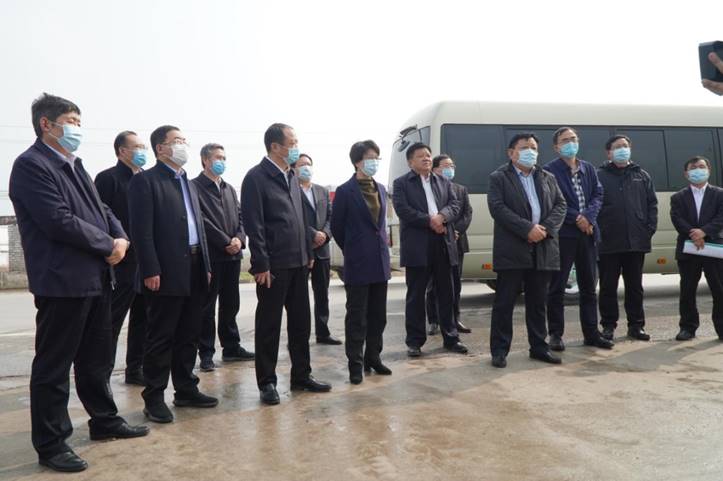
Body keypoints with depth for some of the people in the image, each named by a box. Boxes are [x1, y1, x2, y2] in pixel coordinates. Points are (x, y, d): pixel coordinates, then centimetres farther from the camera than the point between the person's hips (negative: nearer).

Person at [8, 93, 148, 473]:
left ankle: (105, 421, 33)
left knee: (96, 359, 19)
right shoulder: (31, 165, -12)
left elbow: (100, 209, 17)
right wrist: (108, 245, -12)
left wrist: (121, 237, -2)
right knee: (53, 366, 3)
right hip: (62, 281, -9)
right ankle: (51, 445, 15)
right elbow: (60, 222, -21)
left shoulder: (74, 165, 17)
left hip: (95, 278, 9)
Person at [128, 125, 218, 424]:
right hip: (166, 272, -7)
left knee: (189, 335, 13)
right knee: (161, 337, 1)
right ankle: (154, 397, 12)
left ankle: (186, 390, 24)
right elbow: (142, 230, -12)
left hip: (194, 270, 8)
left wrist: (206, 265, 14)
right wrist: (151, 271, -18)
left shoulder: (189, 183, 20)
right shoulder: (145, 181, -5)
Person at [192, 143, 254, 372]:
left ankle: (231, 347, 22)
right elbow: (202, 221, -13)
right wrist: (226, 242, -14)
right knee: (207, 308, 1)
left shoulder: (229, 189, 18)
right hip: (209, 255, -6)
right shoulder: (195, 187, -4)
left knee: (230, 305, 13)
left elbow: (240, 216, 13)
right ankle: (206, 353, 8)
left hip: (233, 255, 7)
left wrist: (239, 239, -6)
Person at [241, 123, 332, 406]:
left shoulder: (291, 176, 14)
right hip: (273, 265, -7)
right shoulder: (256, 177, -10)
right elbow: (254, 225, -14)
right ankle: (267, 382, 16)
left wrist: (309, 253, 14)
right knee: (269, 325, 4)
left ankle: (301, 376, 25)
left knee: (301, 322, 13)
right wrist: (261, 264, -17)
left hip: (298, 263, 8)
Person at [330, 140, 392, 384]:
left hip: (380, 262, 6)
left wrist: (382, 247, 14)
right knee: (356, 316, 1)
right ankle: (356, 364, 11)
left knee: (378, 315, 12)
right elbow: (337, 227, -1)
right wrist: (353, 251, 8)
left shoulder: (380, 189, 11)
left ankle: (373, 357, 25)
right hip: (358, 263, -6)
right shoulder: (345, 191, -8)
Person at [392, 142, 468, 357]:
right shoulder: (401, 183, 2)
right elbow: (403, 210, -11)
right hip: (416, 246, -4)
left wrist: (441, 216, -14)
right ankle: (415, 341, 11)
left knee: (447, 294, 10)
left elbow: (454, 206, 7)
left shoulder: (444, 182, 17)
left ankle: (451, 338, 20)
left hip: (443, 243, 4)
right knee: (415, 296, 2)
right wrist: (430, 221, -15)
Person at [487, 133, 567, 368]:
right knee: (504, 302, 0)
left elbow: (560, 205, 9)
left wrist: (546, 228, -9)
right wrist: (527, 229, -18)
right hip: (511, 250, -5)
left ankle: (539, 347, 23)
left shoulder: (547, 178, 18)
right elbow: (497, 208, -11)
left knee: (538, 302, 12)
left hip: (543, 250, 5)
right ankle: (499, 350, 7)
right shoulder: (499, 178, 2)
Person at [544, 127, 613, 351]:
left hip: (587, 233, 6)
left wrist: (588, 217, -10)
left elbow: (598, 195, 8)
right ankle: (556, 334, 8)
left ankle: (591, 333, 21)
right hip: (562, 234, -6)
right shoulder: (550, 170, -4)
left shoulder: (588, 168, 15)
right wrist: (576, 218, -14)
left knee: (588, 286, 11)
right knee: (557, 287, -1)